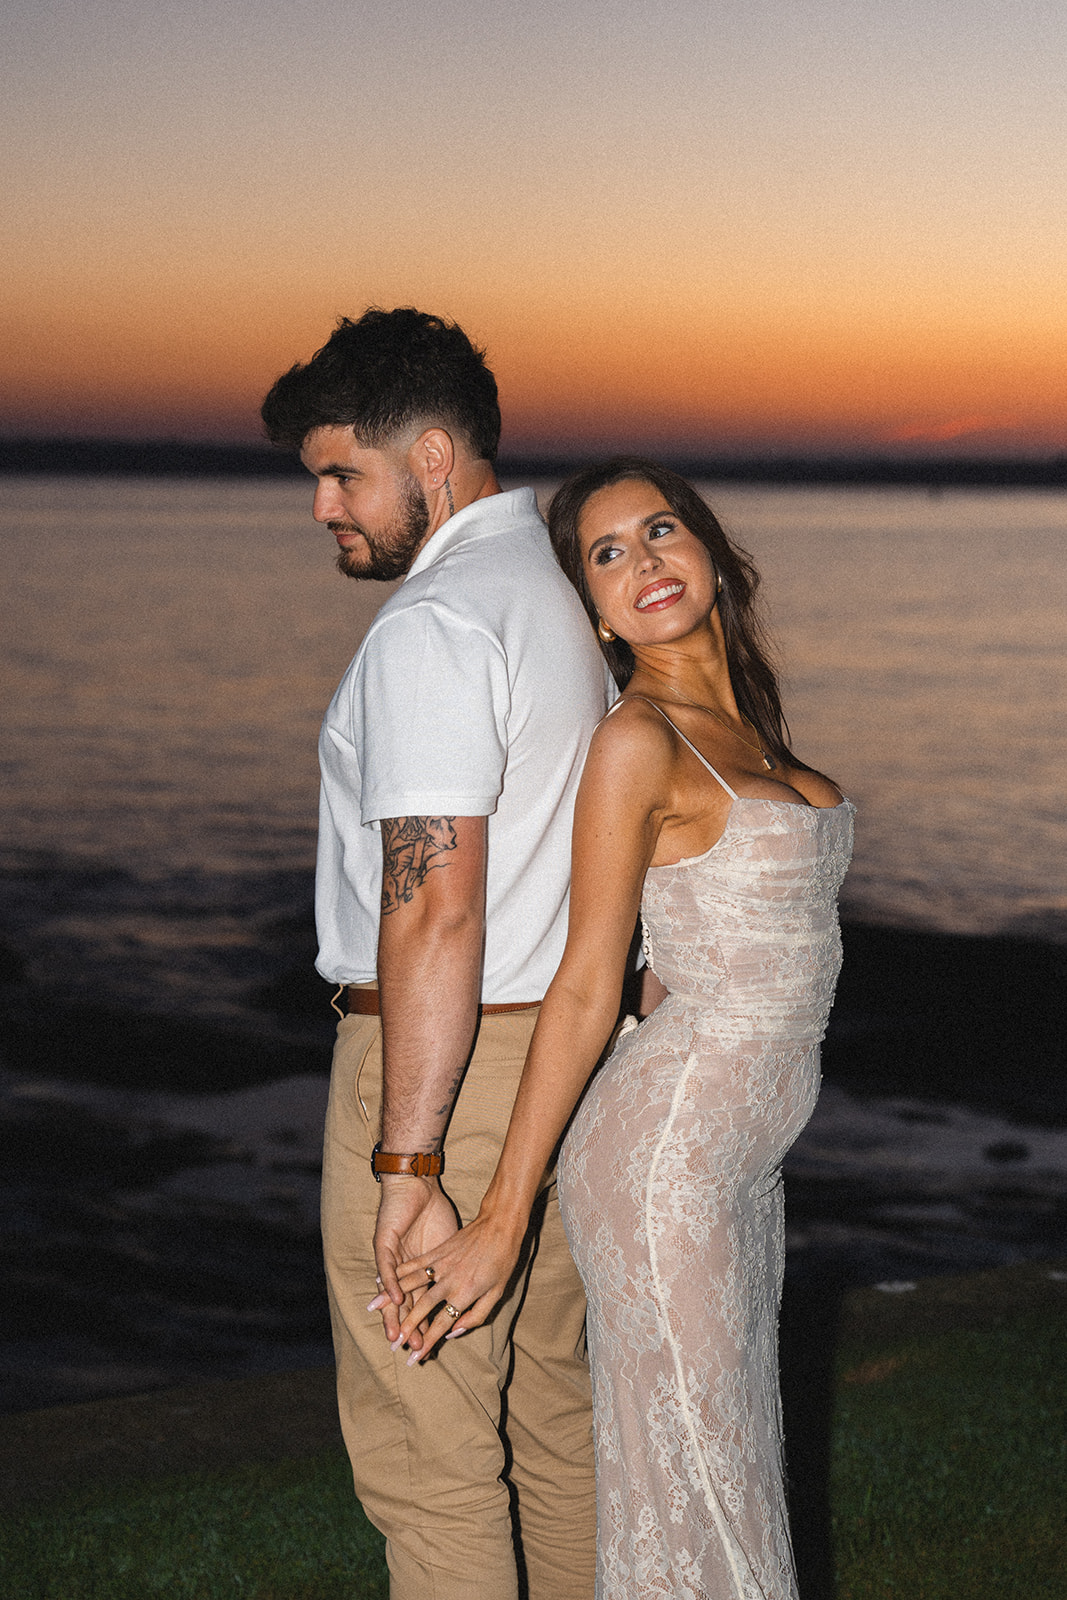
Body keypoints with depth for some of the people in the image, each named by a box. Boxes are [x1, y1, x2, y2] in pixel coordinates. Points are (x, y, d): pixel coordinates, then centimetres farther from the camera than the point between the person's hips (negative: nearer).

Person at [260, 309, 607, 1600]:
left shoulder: (432, 628, -18)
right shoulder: (562, 590, 13)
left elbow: (437, 906, -24)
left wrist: (407, 1166, -24)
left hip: (439, 1057, -10)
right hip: (560, 1039, 10)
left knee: (425, 1451, -1)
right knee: (549, 1411, 19)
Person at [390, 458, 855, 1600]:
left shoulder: (743, 727, 10)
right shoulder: (638, 743, -15)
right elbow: (586, 987, -16)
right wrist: (501, 1217, -14)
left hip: (737, 1153, 8)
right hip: (665, 1151, -8)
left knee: (729, 1454, 16)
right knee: (686, 1472, 0)